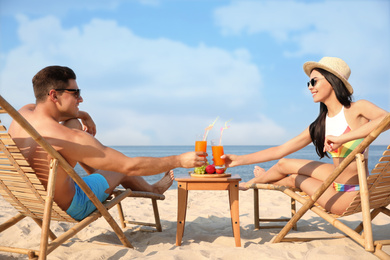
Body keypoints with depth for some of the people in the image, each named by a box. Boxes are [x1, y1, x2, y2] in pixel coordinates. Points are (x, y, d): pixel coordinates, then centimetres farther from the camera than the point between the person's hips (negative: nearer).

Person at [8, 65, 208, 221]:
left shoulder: (22, 114, -12)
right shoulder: (68, 138, -36)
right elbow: (130, 165, -34)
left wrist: (79, 115, 7)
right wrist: (179, 160, -25)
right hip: (71, 209, -7)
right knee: (122, 169, 14)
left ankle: (95, 173, 40)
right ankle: (152, 189, 47)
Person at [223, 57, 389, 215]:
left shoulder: (358, 109, -11)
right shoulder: (318, 126, 6)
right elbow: (279, 150, 4)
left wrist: (342, 138, -33)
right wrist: (239, 160, -1)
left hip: (353, 194, -5)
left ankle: (253, 181, 36)